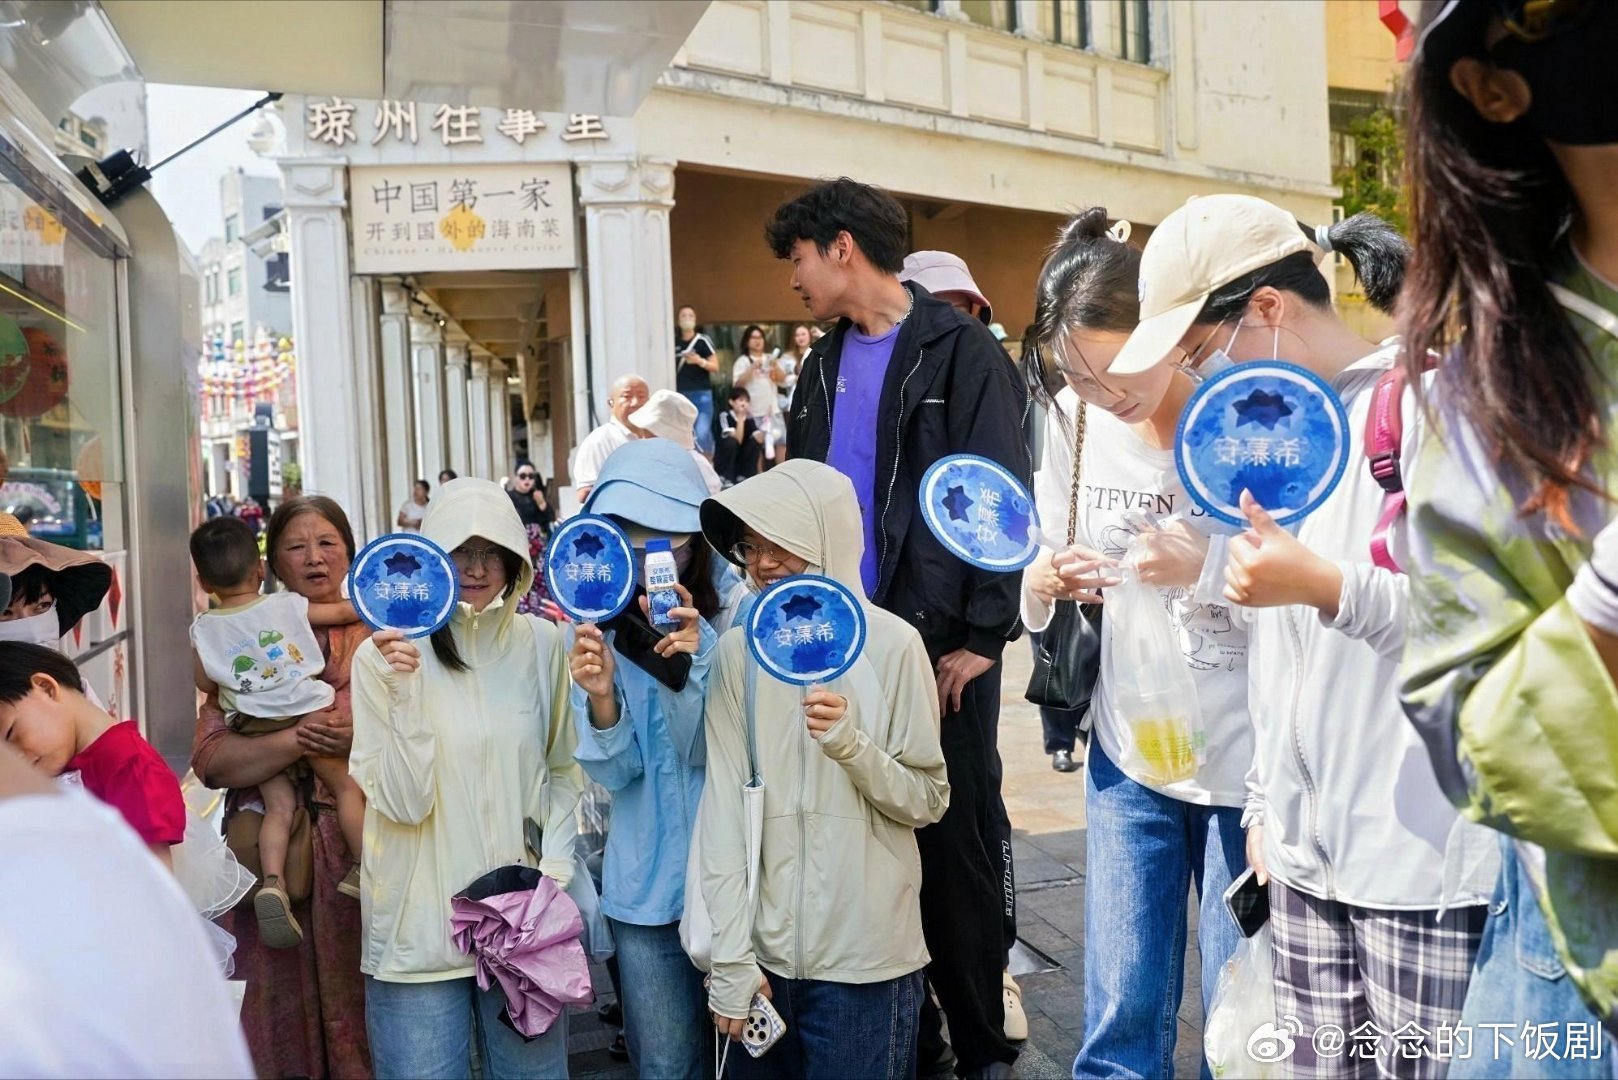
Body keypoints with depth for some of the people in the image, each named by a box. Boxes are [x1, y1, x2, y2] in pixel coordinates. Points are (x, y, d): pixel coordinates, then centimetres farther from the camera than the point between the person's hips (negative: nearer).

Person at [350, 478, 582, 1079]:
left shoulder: (540, 643, 0)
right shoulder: (384, 655, -8)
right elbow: (402, 802, -12)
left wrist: (556, 867, -2)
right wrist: (405, 693, -23)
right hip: (421, 926, -2)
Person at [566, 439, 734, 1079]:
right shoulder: (597, 623, -3)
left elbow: (710, 751, -15)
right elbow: (614, 773, -9)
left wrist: (692, 659, -31)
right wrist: (600, 696, -29)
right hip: (646, 883, 2)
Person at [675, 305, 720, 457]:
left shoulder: (703, 341, 0)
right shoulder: (674, 342, 9)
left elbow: (715, 366, -1)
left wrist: (700, 361, -18)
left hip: (701, 394, -3)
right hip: (680, 395, 3)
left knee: (702, 434, -13)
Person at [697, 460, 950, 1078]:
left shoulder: (891, 644, -7)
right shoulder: (739, 652, -1)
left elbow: (930, 801, -3)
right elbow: (723, 807, -2)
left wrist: (852, 745, -21)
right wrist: (731, 959, -5)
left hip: (865, 957, -2)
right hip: (765, 949, 2)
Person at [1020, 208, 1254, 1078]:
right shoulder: (1073, 420, 0)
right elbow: (1041, 596, 7)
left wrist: (1205, 569, -29)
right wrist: (1045, 581, -16)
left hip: (1246, 763, -3)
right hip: (1127, 755, 3)